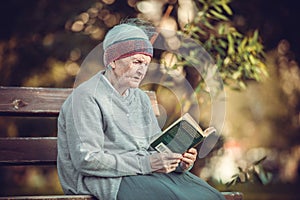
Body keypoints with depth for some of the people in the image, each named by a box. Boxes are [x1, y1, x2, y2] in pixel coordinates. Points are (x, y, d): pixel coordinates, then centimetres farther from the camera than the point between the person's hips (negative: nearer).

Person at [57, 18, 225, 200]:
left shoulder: (140, 98, 19)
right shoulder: (86, 97, -8)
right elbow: (86, 160, -17)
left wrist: (179, 161, -5)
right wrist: (145, 163, -19)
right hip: (108, 181, -8)